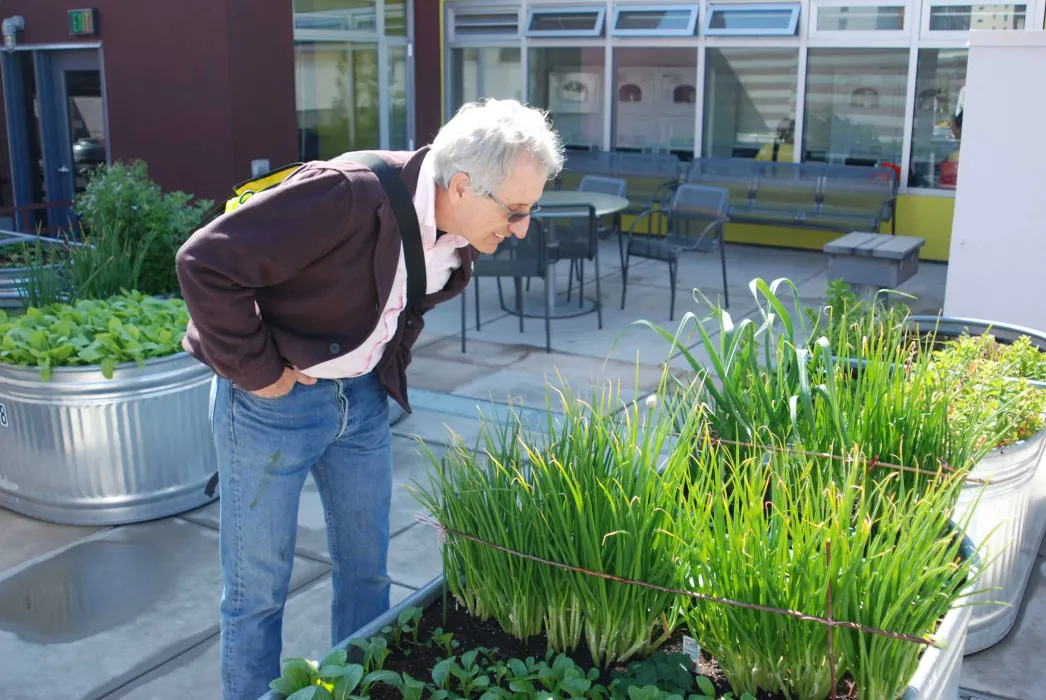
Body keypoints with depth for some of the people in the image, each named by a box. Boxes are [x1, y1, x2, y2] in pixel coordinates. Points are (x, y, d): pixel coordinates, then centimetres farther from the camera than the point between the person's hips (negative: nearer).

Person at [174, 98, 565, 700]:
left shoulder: (461, 237, -5)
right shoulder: (350, 195, -30)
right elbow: (207, 262, -29)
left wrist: (389, 361, 6)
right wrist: (256, 372, -22)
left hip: (362, 398, 7)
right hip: (274, 401, -6)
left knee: (367, 567, 17)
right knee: (259, 586, 6)